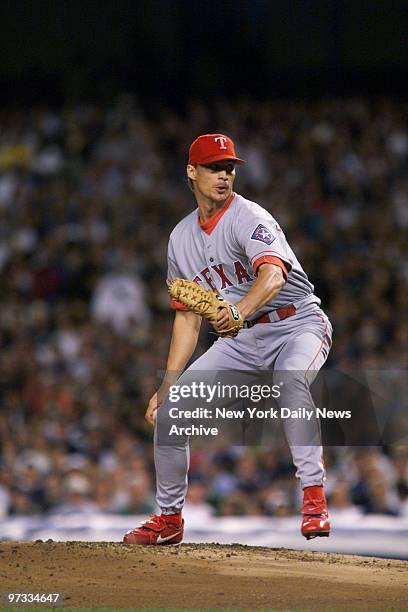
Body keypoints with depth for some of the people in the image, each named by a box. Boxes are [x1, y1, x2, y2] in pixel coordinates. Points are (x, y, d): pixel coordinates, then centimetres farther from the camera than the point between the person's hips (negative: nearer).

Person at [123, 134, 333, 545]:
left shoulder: (249, 218, -16)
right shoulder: (182, 237, 5)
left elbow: (273, 276, -37)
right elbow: (187, 316, 12)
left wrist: (241, 309, -57)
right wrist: (168, 385, 6)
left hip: (298, 326, -6)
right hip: (242, 340, 7)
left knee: (291, 380, -39)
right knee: (169, 408, -4)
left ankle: (314, 499, -39)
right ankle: (169, 518, 14)